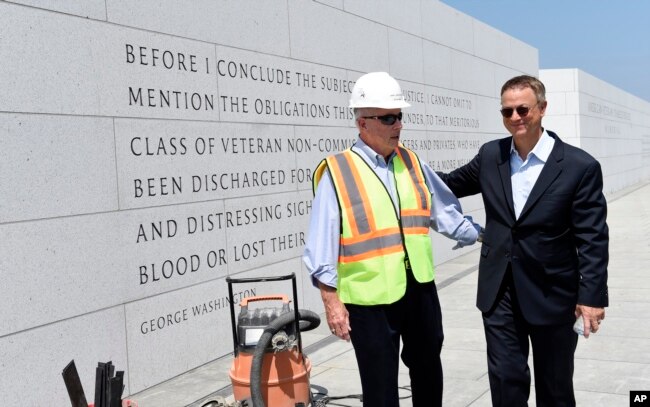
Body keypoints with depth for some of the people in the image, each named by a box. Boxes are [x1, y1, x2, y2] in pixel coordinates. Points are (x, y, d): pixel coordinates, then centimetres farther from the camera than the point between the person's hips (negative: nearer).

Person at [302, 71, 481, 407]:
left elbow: (445, 212, 13)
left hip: (419, 289, 5)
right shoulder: (338, 172, -12)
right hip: (370, 297, -5)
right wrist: (332, 301, -13)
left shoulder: (412, 163, 5)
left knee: (427, 369, 22)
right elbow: (322, 247, -12)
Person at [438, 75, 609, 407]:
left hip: (552, 295, -3)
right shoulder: (490, 155, 2)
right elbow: (451, 184, 19)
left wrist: (592, 296, -15)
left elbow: (593, 239, -11)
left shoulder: (580, 166, -11)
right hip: (500, 292, 3)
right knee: (506, 379, 9)